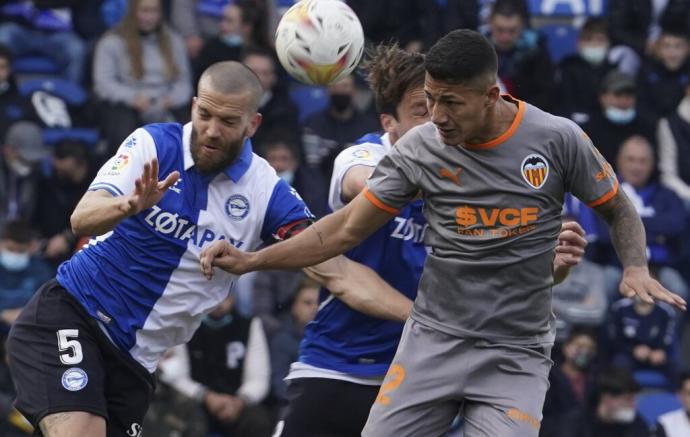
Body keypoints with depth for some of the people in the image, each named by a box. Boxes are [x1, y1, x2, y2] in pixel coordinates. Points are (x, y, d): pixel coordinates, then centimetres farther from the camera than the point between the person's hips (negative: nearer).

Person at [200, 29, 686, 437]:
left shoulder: (558, 139, -9)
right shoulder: (420, 149, -5)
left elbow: (619, 211, 6)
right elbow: (345, 230, 1)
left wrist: (636, 268, -14)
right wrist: (252, 260, -7)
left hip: (516, 356, -2)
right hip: (433, 341, 2)